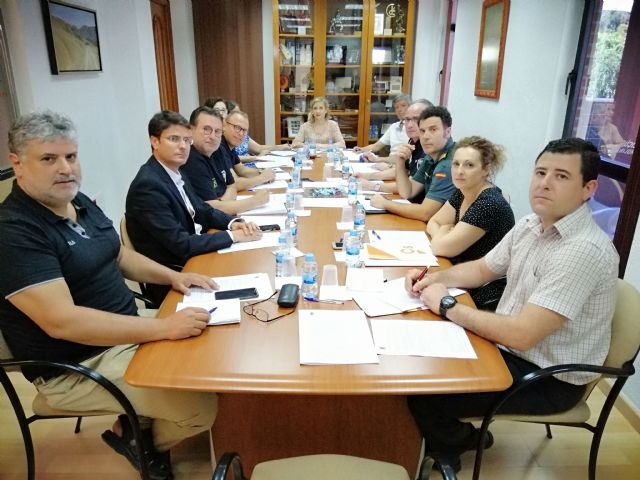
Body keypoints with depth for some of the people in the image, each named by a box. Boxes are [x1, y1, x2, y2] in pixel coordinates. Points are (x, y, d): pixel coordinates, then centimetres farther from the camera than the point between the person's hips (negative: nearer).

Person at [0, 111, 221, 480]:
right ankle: (144, 439, 16)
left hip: (126, 333, 9)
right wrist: (163, 327, -35)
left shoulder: (79, 202, 5)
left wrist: (173, 276, -1)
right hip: (76, 367, -9)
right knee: (203, 406, -17)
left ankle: (138, 422, 21)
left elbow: (120, 256, 16)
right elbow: (61, 321, -32)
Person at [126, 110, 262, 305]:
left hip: (192, 259, 8)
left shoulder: (175, 173, 5)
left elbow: (204, 211, 13)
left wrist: (233, 223, -7)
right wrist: (233, 236, -19)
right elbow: (181, 245, -24)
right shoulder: (148, 185, -21)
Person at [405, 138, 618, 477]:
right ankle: (455, 436, 29)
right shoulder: (530, 224, -1)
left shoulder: (585, 250, -29)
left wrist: (447, 305, -22)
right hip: (509, 348, 8)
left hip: (549, 379, -8)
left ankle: (455, 445, 23)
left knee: (423, 393, -12)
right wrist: (433, 278, -5)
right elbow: (482, 270, 13)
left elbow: (521, 334, -33)